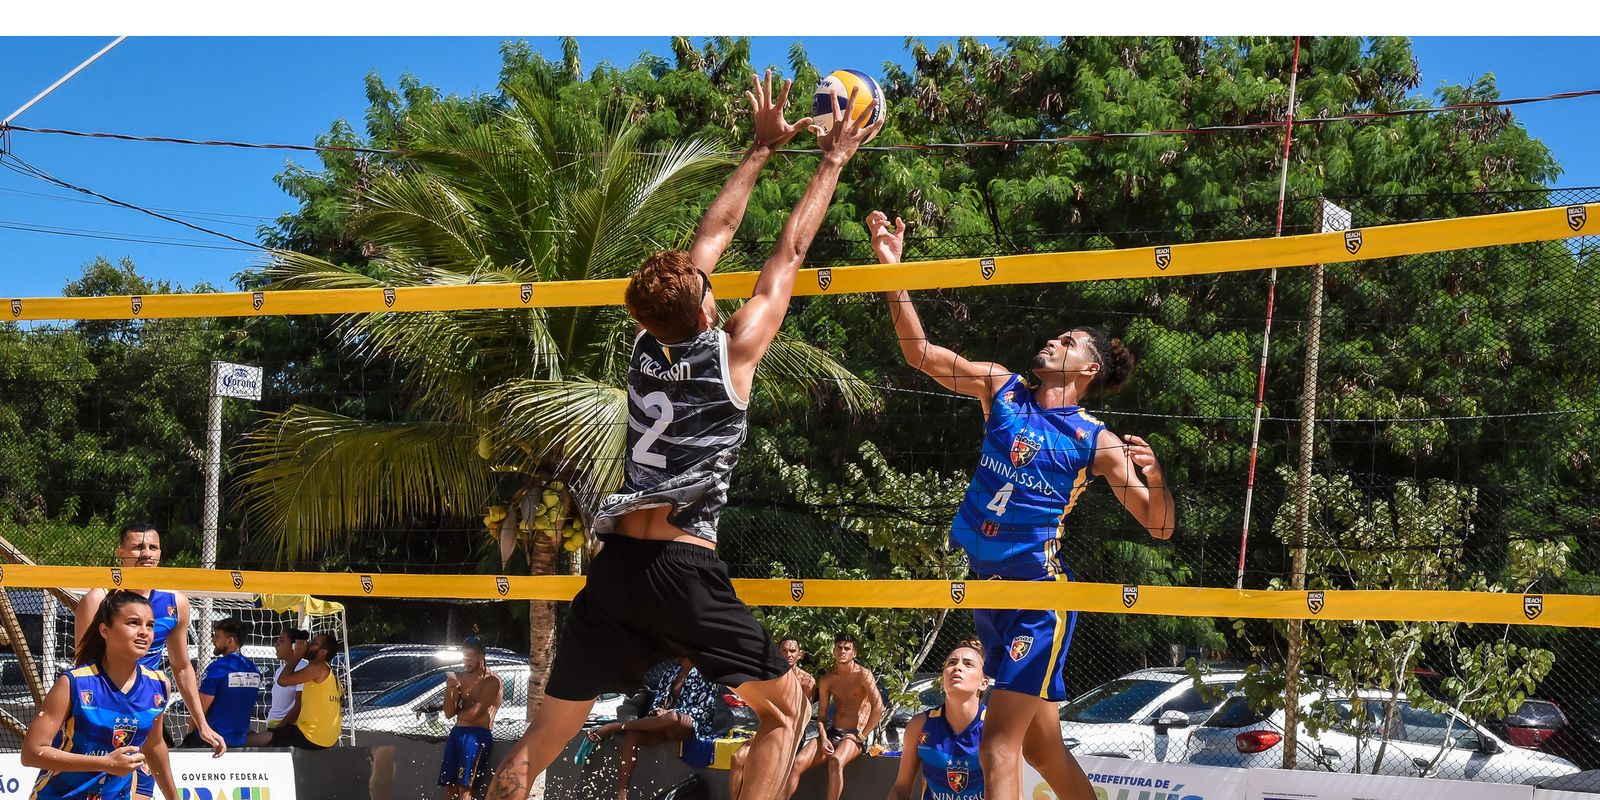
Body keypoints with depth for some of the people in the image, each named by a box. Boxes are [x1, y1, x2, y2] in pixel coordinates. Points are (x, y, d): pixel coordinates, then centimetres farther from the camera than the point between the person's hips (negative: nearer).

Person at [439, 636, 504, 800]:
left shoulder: (492, 681, -6)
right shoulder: (460, 677, 14)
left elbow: (472, 714, -12)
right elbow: (449, 713, 7)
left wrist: (458, 713, 8)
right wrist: (449, 690, -9)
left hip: (478, 734, -7)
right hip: (457, 733, 7)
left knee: (464, 785, -16)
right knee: (449, 785, -1)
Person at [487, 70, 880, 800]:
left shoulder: (649, 344, 10)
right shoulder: (732, 352, -2)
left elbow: (717, 230, 21)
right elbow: (789, 254, 9)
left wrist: (764, 147, 30)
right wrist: (831, 163, 21)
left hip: (614, 566, 5)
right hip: (684, 568, -5)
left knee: (547, 732, 8)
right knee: (784, 707, 10)